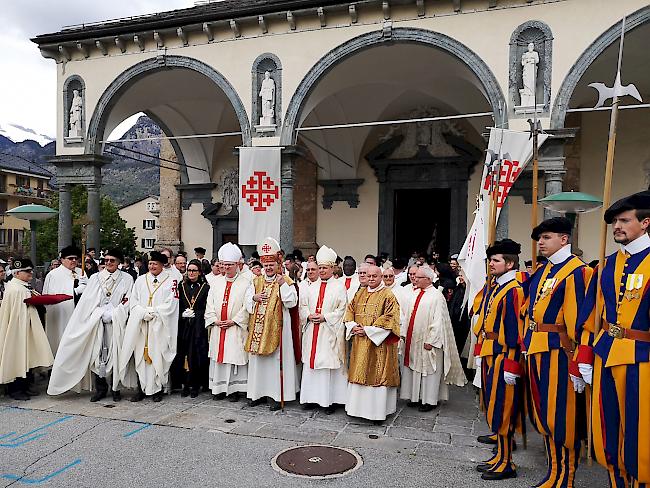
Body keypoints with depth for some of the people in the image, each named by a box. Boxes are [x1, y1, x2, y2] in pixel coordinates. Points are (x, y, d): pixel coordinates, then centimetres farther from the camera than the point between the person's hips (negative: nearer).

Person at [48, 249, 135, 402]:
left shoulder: (127, 279, 5)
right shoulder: (95, 278, 12)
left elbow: (127, 302, -1)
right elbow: (87, 300, 8)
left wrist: (110, 314, -8)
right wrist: (99, 313, -5)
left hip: (116, 322, -2)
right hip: (96, 322, 2)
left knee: (115, 354, -2)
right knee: (96, 354, -2)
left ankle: (115, 388, 7)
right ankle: (100, 388, 8)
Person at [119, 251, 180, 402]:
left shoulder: (171, 280, 1)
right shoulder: (141, 280, 13)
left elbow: (170, 304, -6)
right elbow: (133, 301, 8)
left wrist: (152, 312, -11)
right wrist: (144, 313, -9)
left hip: (160, 326, -3)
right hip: (140, 325, 3)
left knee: (158, 356, -2)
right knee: (140, 356, 2)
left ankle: (157, 389, 6)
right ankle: (141, 388, 9)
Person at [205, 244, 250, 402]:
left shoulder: (245, 283, -2)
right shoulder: (217, 283, 13)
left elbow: (247, 306, -8)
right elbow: (210, 304, 9)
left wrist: (233, 320, -13)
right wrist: (215, 320, -4)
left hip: (236, 328, -4)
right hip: (218, 328, 4)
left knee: (235, 357, -2)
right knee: (218, 356, 7)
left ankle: (235, 389, 7)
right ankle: (219, 388, 17)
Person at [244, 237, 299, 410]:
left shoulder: (286, 281, -2)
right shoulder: (256, 281, 12)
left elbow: (291, 302, -11)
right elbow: (247, 300, 11)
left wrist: (283, 285, -19)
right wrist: (254, 298, -9)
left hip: (276, 326, -5)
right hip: (258, 327, 5)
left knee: (277, 359, -3)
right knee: (258, 360, 11)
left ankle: (278, 396, 4)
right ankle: (260, 392, 23)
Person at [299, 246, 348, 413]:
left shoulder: (339, 287, -1)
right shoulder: (311, 287, 14)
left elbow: (342, 310, -6)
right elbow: (303, 306, 12)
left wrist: (324, 317, -15)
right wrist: (309, 316, -8)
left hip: (330, 332, -5)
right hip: (312, 332, 5)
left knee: (329, 364, -3)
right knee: (310, 362, 7)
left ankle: (330, 400, 5)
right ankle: (312, 397, 17)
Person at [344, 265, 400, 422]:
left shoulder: (388, 295, -7)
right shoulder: (360, 293, 12)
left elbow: (390, 318, -15)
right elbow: (350, 310, 15)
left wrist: (368, 330, -17)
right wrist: (353, 326, -5)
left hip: (378, 342, -6)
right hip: (360, 342, 6)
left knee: (377, 374, -2)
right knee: (358, 373, 11)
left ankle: (378, 411, 7)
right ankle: (358, 406, 23)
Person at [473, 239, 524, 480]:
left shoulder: (514, 290, -15)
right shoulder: (493, 287, 13)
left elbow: (516, 331, -19)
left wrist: (511, 366, -20)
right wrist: (480, 351, 18)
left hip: (503, 358, -9)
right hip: (489, 356, 9)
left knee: (502, 410, 1)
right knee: (492, 408, 16)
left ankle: (506, 464, 15)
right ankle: (499, 456, 29)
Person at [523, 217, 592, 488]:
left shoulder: (576, 272, -11)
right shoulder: (541, 272, 14)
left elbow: (579, 321, -16)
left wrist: (578, 365, -18)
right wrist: (527, 344, 15)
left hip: (558, 353, -8)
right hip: (536, 351, 8)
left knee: (562, 417, 2)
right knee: (544, 415, 15)